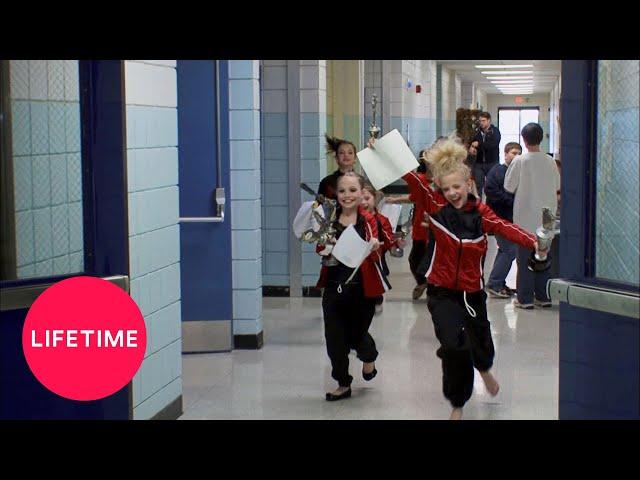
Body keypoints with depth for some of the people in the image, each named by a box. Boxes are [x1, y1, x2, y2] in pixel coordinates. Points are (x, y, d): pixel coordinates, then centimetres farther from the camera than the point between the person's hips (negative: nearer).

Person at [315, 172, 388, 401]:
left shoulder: (368, 221, -5)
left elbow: (375, 257, -12)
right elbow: (321, 251, 4)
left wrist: (374, 248, -34)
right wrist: (323, 248, -19)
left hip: (362, 288, -2)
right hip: (334, 287, 2)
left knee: (356, 334, 10)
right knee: (335, 338, 2)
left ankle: (369, 357, 47)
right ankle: (343, 384, 23)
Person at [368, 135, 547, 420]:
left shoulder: (480, 213, -6)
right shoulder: (437, 206, -7)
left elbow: (506, 229, -22)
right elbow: (412, 179, -19)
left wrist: (534, 242, -41)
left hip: (472, 292, 2)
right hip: (442, 292, -1)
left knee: (481, 346, 17)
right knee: (455, 346, -18)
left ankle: (484, 370, 57)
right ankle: (457, 404, 6)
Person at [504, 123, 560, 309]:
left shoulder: (520, 161, -13)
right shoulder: (550, 161, -2)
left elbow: (509, 187, -6)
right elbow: (557, 186, 9)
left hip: (526, 217, -3)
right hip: (546, 217, 4)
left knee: (525, 256, 3)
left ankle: (525, 297, 4)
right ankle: (543, 296, 16)